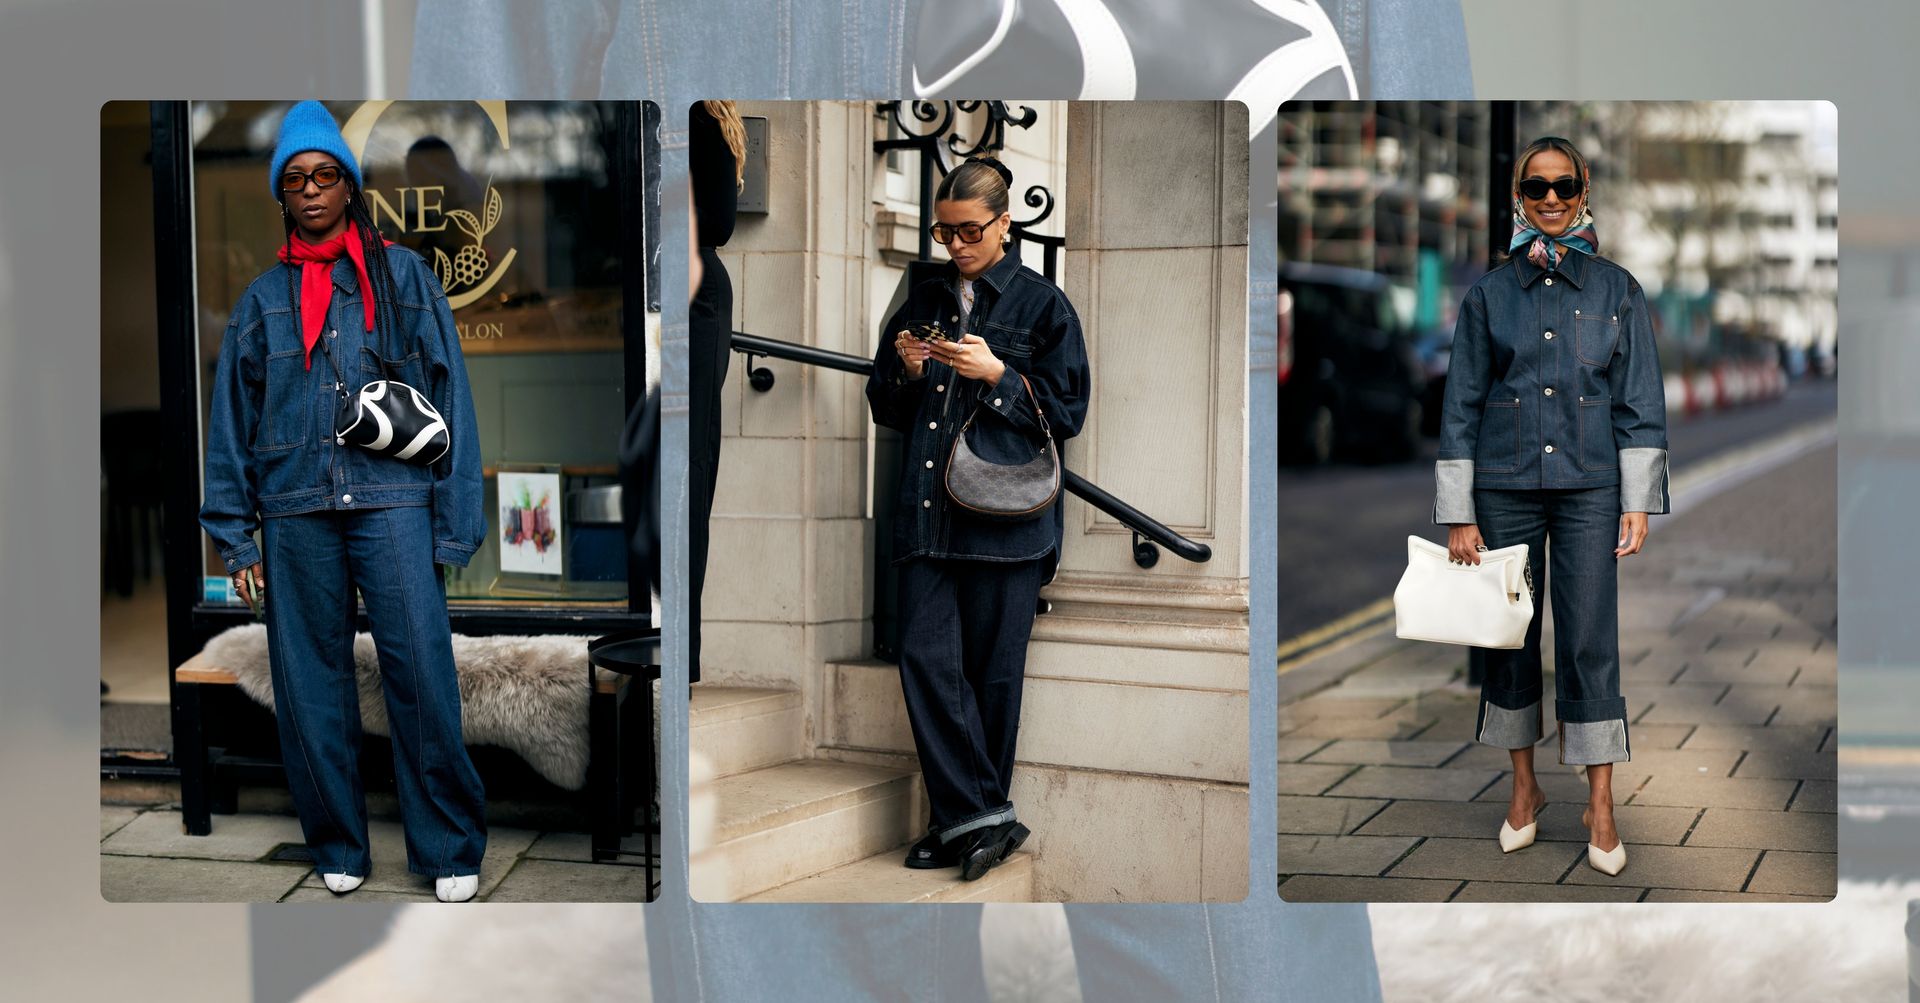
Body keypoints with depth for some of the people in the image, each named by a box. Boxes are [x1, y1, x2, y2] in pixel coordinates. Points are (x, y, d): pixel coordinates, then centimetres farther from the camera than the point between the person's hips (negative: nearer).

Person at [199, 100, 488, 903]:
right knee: (310, 683, 5)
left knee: (422, 672, -9)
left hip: (392, 501, -2)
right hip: (295, 509, 3)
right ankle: (337, 844, 18)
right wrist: (236, 537, 8)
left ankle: (451, 847, 2)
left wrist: (455, 521, -1)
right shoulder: (263, 298, 15)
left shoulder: (402, 276, 9)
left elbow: (446, 393, 6)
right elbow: (231, 417, 15)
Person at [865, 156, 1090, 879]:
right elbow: (885, 408, 21)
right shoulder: (922, 302, 17)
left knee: (992, 675, -1)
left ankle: (963, 819, 10)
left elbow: (1066, 411, 0)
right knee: (925, 660, -8)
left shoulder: (1042, 305, 4)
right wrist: (906, 372, -1)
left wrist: (997, 374, -12)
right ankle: (983, 818, -5)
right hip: (926, 514, 4)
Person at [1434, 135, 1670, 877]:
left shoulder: (1616, 290, 5)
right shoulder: (1490, 293, 5)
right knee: (1509, 634, 6)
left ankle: (1600, 806, 2)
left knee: (1590, 639, -4)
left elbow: (1641, 400, 5)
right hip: (1505, 486, 1)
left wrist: (1639, 502, -3)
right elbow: (1462, 404, 4)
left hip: (1588, 488, -1)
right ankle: (1524, 789, 21)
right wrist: (1457, 515, -1)